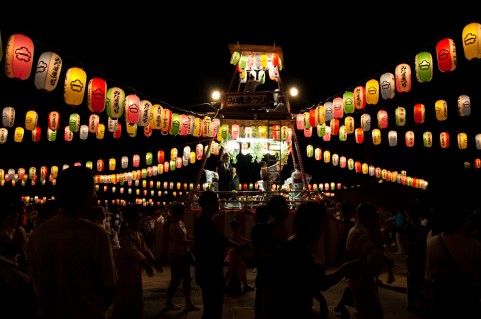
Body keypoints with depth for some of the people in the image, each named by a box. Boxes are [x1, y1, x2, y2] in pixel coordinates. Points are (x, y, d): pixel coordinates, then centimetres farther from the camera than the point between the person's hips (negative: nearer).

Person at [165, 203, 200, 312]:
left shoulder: (181, 223, 10)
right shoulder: (174, 226, -18)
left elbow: (187, 236, 11)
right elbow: (182, 241, -22)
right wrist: (195, 242, -16)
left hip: (183, 254, 9)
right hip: (176, 255, -9)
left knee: (187, 278, 10)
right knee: (176, 279, 1)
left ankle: (188, 303, 17)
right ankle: (169, 302, 18)